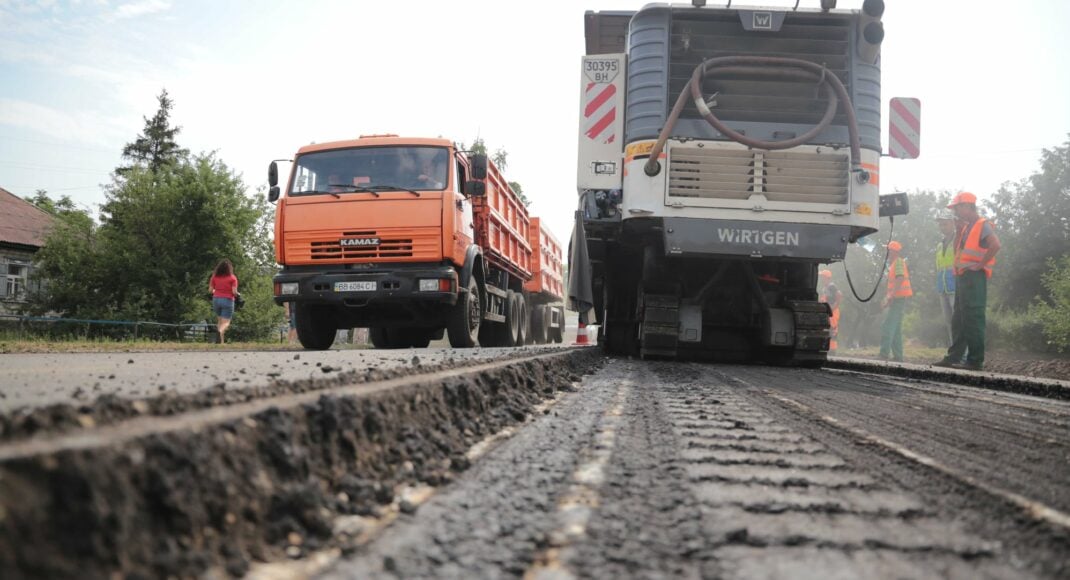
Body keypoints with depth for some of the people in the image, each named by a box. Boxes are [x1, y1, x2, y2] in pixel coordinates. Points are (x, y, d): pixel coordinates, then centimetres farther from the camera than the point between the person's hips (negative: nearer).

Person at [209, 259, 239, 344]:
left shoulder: (214, 277, 3)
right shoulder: (232, 278, -5)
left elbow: (210, 290, 4)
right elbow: (234, 291, -12)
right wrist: (236, 294, 10)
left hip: (216, 299, 4)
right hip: (228, 300, -4)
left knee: (220, 320, 19)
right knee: (226, 322, -2)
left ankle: (221, 340, 11)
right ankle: (220, 331, -35)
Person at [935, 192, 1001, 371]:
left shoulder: (982, 225, -8)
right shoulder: (967, 227, 21)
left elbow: (995, 245, -24)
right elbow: (957, 250, 29)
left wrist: (980, 264, -20)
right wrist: (959, 229, 17)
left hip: (974, 276, -10)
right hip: (962, 276, 10)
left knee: (973, 319, -10)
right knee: (958, 320, 10)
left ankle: (976, 360, -9)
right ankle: (953, 356, 14)